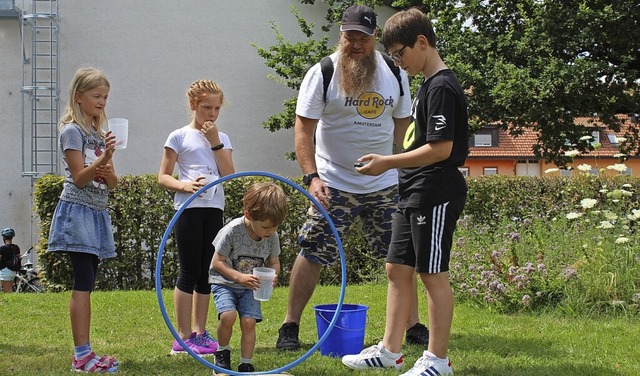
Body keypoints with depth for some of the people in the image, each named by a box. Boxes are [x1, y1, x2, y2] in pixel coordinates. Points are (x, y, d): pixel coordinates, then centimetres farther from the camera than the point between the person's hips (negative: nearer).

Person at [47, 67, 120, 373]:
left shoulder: (100, 135, 16)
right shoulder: (72, 131, -6)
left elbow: (112, 183, 11)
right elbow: (79, 177, -12)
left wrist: (107, 170, -11)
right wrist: (103, 158, -28)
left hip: (97, 213, 8)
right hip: (78, 211, -8)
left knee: (86, 285, 6)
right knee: (83, 284, -13)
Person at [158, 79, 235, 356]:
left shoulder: (221, 138, 14)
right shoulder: (179, 137, 1)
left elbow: (228, 174, 0)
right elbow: (163, 177, -1)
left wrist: (215, 142, -5)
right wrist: (184, 185, -20)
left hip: (214, 209, 5)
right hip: (189, 208, -5)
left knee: (206, 273, 8)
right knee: (190, 271, -5)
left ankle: (200, 332, 15)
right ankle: (183, 337, -2)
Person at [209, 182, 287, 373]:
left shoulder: (272, 237, -10)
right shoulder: (232, 231, -24)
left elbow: (274, 262, 4)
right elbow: (218, 262, -18)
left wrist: (273, 275, -20)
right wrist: (239, 277, -30)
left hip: (250, 287, 3)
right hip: (224, 282, -3)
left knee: (249, 321, -13)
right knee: (228, 315, -25)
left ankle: (246, 364, -1)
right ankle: (222, 351, 2)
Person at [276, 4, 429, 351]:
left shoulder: (395, 74, 3)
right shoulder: (323, 73, -8)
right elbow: (303, 130, -9)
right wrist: (311, 176, -20)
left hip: (385, 184, 3)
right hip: (334, 185, -3)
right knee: (312, 253, -4)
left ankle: (413, 326, 14)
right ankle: (290, 327, 7)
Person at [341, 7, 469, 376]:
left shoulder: (442, 87, -16)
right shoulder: (430, 85, 15)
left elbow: (442, 148, -23)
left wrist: (388, 162, -17)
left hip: (436, 193, -10)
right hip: (414, 193, 10)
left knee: (433, 273, -3)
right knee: (398, 269, 13)